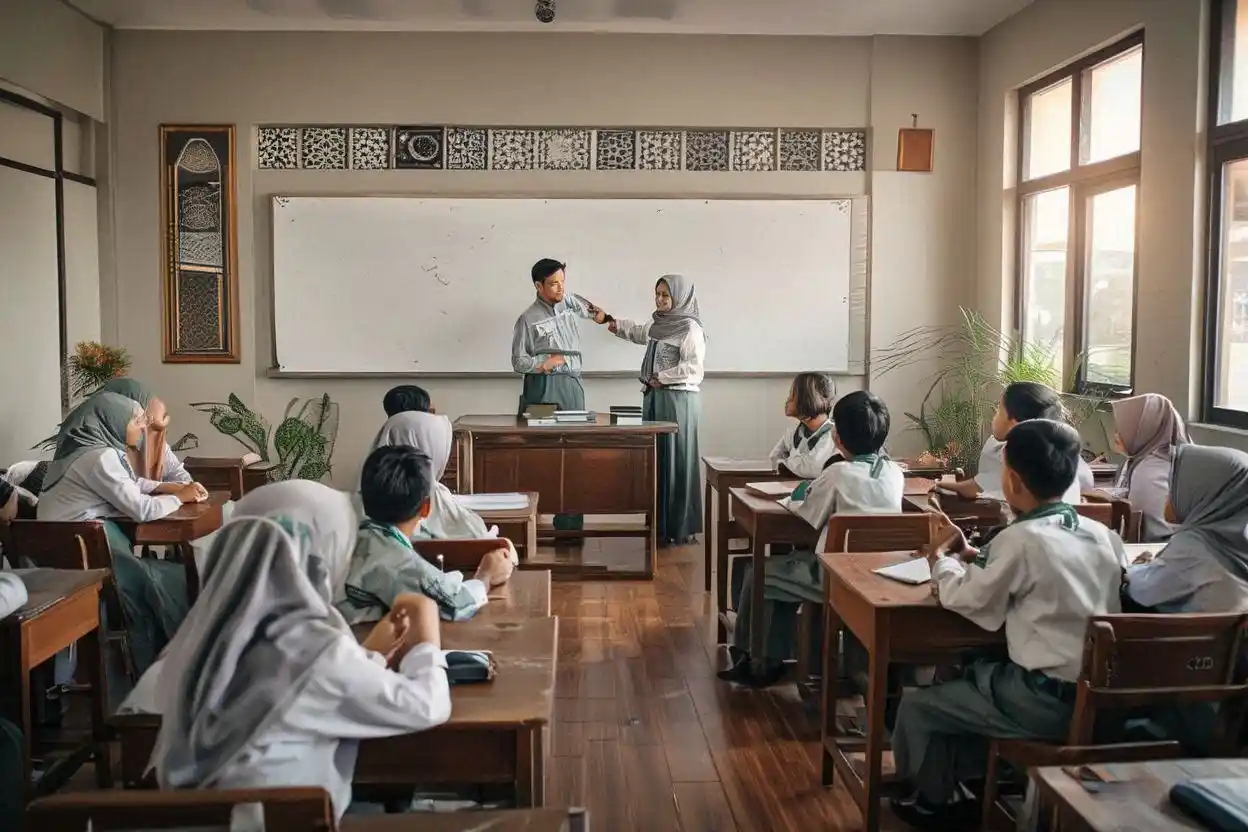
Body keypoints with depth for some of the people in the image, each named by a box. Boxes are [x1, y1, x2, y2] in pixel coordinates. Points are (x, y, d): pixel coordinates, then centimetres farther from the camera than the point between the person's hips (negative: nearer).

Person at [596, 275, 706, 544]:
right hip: (655, 399, 8)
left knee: (677, 461, -3)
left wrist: (661, 378, -14)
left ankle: (682, 527, 4)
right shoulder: (657, 324, 13)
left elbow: (692, 366, -20)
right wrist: (607, 320, 25)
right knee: (656, 460, 9)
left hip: (679, 400, -8)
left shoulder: (690, 328, -11)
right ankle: (661, 523, 17)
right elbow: (636, 331, 32)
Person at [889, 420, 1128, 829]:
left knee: (916, 706, 8)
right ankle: (965, 780, 38)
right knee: (971, 676, 28)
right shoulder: (1100, 534, 3)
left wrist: (942, 560, 10)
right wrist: (977, 557, 12)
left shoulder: (1021, 538, -18)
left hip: (1048, 702, -8)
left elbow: (970, 600, -7)